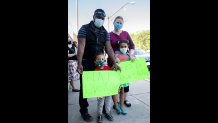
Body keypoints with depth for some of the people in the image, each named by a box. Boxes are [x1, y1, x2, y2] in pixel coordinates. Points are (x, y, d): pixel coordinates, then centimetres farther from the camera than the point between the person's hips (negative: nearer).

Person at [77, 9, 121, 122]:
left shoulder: (105, 32, 7)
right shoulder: (84, 29, -6)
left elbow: (109, 48, -1)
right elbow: (81, 46, -16)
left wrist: (114, 63, -12)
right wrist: (79, 64, -26)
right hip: (86, 62, -3)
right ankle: (84, 111, 20)